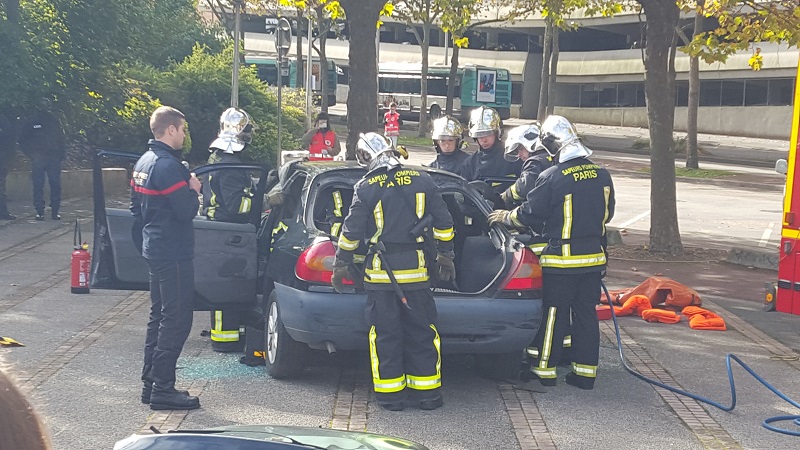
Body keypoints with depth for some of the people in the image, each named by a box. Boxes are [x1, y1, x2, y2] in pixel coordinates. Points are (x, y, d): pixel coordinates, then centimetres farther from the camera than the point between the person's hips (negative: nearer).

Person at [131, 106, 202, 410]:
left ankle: (150, 383, 23)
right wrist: (193, 190, -4)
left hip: (154, 250, 10)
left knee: (159, 316, 17)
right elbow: (187, 211, -22)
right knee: (176, 320, -4)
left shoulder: (143, 163, 11)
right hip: (173, 254, -10)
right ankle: (162, 389, -2)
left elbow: (136, 207, 19)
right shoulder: (168, 166, -20)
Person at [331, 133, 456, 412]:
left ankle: (390, 394, 8)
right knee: (421, 331, 10)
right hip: (416, 268, 3)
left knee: (385, 333, 5)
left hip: (381, 271, -2)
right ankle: (427, 393, 13)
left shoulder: (367, 187, -6)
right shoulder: (422, 181, 3)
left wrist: (340, 266, 8)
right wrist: (445, 256, 19)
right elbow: (443, 223, 8)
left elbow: (352, 232, -4)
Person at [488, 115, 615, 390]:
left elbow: (529, 214, -8)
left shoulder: (552, 177, -15)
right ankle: (586, 371, 15)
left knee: (553, 313, 4)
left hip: (561, 258, -5)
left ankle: (545, 368, 12)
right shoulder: (601, 175, 2)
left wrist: (506, 217, 10)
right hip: (594, 257, 5)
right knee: (586, 313, 11)